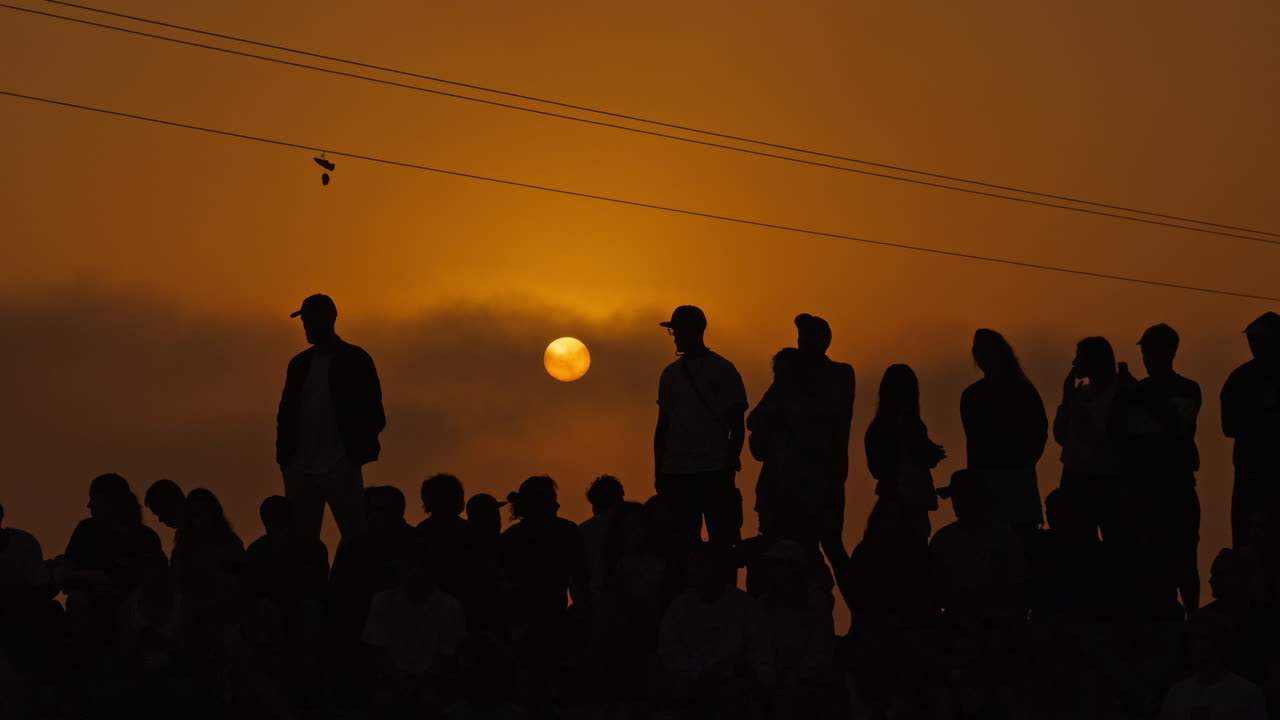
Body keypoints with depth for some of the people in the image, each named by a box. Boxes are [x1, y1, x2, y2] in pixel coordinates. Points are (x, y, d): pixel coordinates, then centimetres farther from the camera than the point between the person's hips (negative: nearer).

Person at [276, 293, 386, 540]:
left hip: (340, 470, -5)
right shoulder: (299, 363, 16)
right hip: (300, 471, 5)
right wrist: (284, 455, 3)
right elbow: (286, 413, 16)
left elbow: (373, 415, 0)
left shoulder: (355, 360, 2)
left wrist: (357, 452, -9)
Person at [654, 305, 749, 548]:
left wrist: (730, 463, -7)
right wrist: (658, 471, 10)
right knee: (681, 544, 1)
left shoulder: (723, 371, 3)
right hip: (676, 473, 4)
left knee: (723, 541, -6)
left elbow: (737, 425, 3)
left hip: (716, 473, -4)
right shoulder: (671, 374, 15)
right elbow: (662, 426, 17)